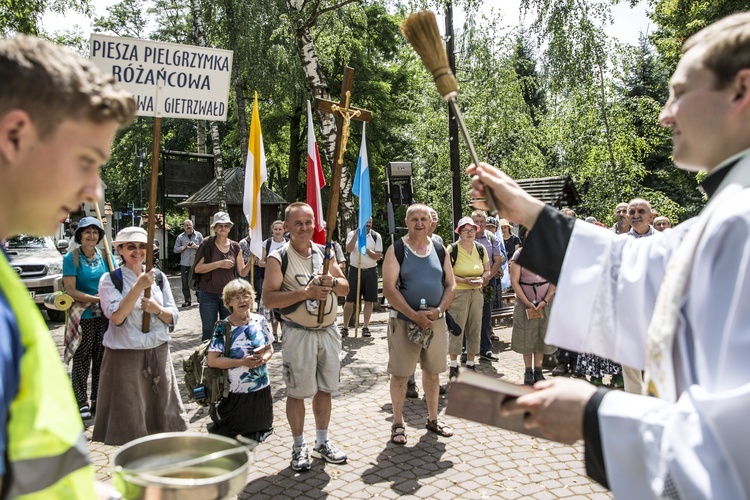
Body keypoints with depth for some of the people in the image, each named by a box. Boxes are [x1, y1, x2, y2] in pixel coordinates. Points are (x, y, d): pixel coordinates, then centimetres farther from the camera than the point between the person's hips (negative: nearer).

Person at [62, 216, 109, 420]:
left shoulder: (105, 257, 6)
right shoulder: (71, 258, -6)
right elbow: (71, 290, -11)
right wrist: (97, 298, -17)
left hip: (104, 315, 4)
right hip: (82, 317, -4)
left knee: (101, 359, 10)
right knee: (82, 361, 4)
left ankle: (98, 400, 22)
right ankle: (81, 403, 15)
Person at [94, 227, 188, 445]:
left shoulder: (158, 277, 7)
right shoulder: (110, 279, -4)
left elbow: (174, 316, 6)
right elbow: (116, 317, -17)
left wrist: (156, 309, -14)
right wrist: (139, 286, -22)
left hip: (158, 352, 4)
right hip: (125, 355, -4)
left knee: (161, 410, 11)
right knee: (130, 415, 4)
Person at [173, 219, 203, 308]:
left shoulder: (198, 235, 6)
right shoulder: (180, 237, 8)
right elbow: (175, 249, 5)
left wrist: (196, 247, -13)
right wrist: (183, 247, -12)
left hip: (196, 263, -1)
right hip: (184, 264, 1)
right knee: (185, 283, 2)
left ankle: (199, 297, 17)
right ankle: (187, 301, 8)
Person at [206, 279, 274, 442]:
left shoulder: (260, 321, 0)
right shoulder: (223, 327, -12)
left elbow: (270, 349, 10)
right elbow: (212, 360, -15)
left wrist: (264, 358, -14)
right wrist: (243, 362, -21)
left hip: (261, 389, 4)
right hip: (235, 392, -3)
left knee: (254, 438, 17)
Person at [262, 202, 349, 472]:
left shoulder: (325, 252, 6)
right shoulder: (278, 258, -9)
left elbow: (345, 288, 10)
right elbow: (268, 298, -16)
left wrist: (332, 282, -13)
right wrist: (305, 292, -24)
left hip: (328, 330, 5)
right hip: (298, 333, -5)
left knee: (325, 388, 14)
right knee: (297, 392, 6)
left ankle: (322, 442, 30)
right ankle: (299, 447, 24)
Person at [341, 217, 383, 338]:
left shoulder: (376, 236, 1)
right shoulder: (352, 234, 0)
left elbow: (378, 256, -4)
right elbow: (349, 249, -18)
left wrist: (366, 249, -15)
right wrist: (357, 233, -22)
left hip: (370, 271, 1)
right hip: (354, 270, -1)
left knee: (369, 300, 5)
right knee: (349, 300, 1)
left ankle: (365, 327, 16)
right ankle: (345, 327, 10)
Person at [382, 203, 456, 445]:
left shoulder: (439, 250, 7)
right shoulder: (396, 250, -6)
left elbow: (450, 285, 7)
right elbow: (389, 289, -13)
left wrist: (439, 310, -10)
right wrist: (414, 315, -19)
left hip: (436, 321, 4)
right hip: (404, 322, -4)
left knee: (432, 372, 15)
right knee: (400, 374, 4)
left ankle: (433, 419, 31)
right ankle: (398, 423, 20)